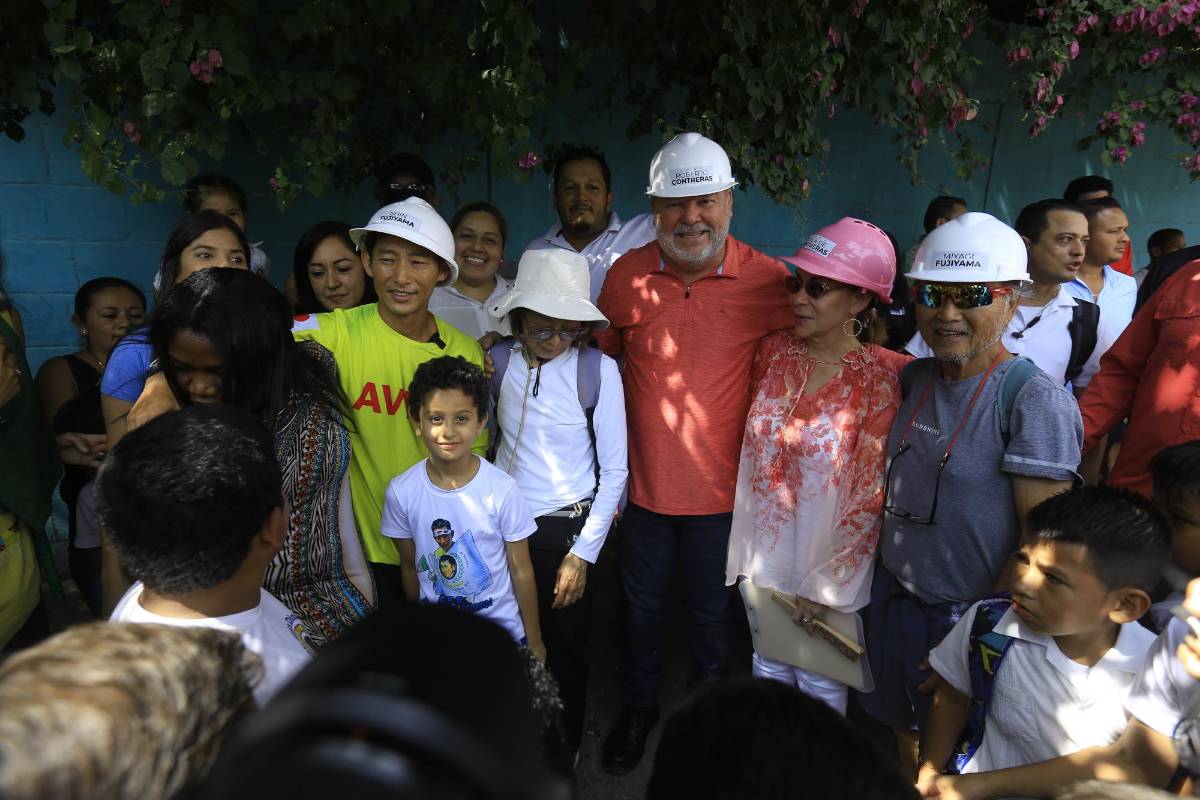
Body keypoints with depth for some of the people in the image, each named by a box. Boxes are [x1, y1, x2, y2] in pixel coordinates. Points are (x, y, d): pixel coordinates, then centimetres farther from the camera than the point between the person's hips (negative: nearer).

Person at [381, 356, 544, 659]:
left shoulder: (502, 490, -19)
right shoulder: (401, 492, -14)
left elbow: (521, 570, -10)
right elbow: (410, 566, 0)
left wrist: (534, 641, -1)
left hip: (503, 632, -1)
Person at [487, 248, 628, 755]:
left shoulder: (597, 369, -14)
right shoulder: (499, 361, -5)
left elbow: (615, 470, -9)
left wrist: (583, 552, -8)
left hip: (565, 528, -2)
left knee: (564, 647, 12)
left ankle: (564, 755, 39)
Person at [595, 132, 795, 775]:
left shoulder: (767, 279, -13)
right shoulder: (626, 275, -6)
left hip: (721, 491, -2)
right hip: (644, 483, 2)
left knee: (711, 613, 19)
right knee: (641, 606, 21)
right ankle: (639, 708, 47)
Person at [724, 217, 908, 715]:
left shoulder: (880, 379, -18)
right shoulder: (774, 351, -3)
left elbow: (869, 493, -15)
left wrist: (829, 584, -12)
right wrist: (741, 550, 8)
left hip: (827, 566, -4)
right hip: (762, 557, 5)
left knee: (820, 684, 16)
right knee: (768, 669, 23)